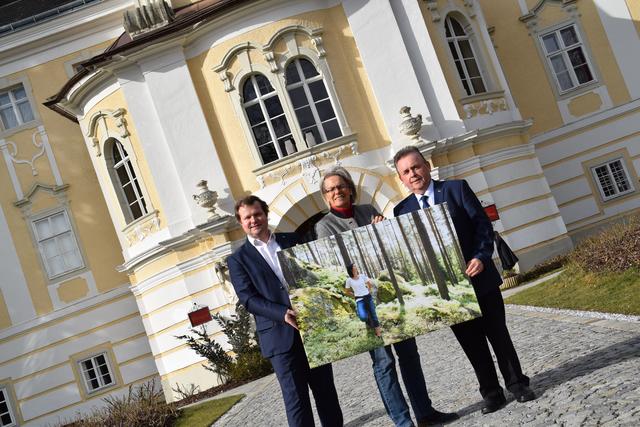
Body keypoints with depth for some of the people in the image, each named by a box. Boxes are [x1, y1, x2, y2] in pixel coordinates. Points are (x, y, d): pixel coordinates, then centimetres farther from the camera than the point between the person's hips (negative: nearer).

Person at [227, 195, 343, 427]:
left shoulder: (292, 240, 12)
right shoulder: (238, 259, 4)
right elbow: (248, 299, -6)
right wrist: (283, 313, -19)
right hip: (280, 334, -3)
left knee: (325, 388, 10)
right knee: (295, 397, -4)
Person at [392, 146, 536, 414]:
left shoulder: (456, 188, -1)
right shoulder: (402, 210, 5)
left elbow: (483, 224, -5)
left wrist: (481, 257, -17)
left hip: (479, 277, -2)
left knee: (498, 334, 8)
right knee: (471, 343, 8)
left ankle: (516, 383, 23)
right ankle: (491, 393, 19)